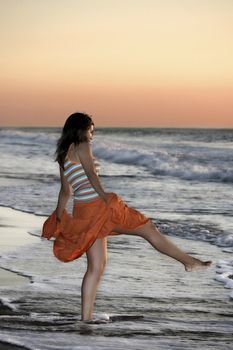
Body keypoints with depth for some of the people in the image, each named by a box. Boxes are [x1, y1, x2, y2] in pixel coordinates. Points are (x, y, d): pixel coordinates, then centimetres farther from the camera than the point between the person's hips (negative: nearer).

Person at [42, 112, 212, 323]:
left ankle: (86, 315, 8)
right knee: (148, 228, 3)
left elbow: (65, 191, 27)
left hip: (82, 212, 8)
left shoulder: (62, 157, 21)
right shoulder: (82, 146, -3)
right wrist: (104, 195, -29)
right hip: (98, 206, -8)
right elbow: (91, 173, -18)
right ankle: (190, 262, 9)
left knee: (96, 266, 12)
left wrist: (58, 218, 35)